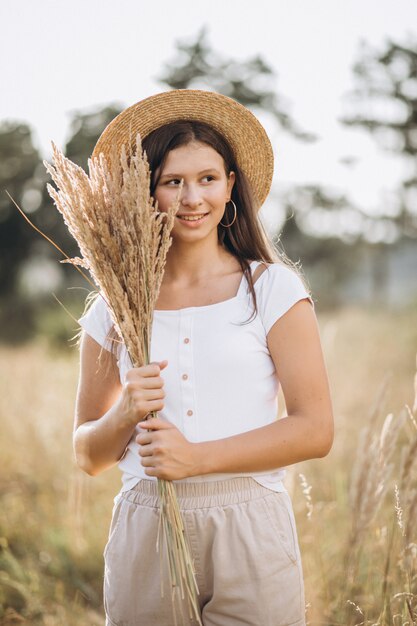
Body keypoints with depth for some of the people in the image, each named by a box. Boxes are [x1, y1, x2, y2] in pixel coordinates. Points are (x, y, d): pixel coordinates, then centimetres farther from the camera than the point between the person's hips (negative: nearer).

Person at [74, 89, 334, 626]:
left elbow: (315, 430, -7)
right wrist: (125, 414, -12)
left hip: (251, 534, -1)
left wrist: (197, 457, -15)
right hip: (144, 536, 2)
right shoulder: (114, 308, 5)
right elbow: (89, 456, 10)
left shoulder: (274, 290, -1)